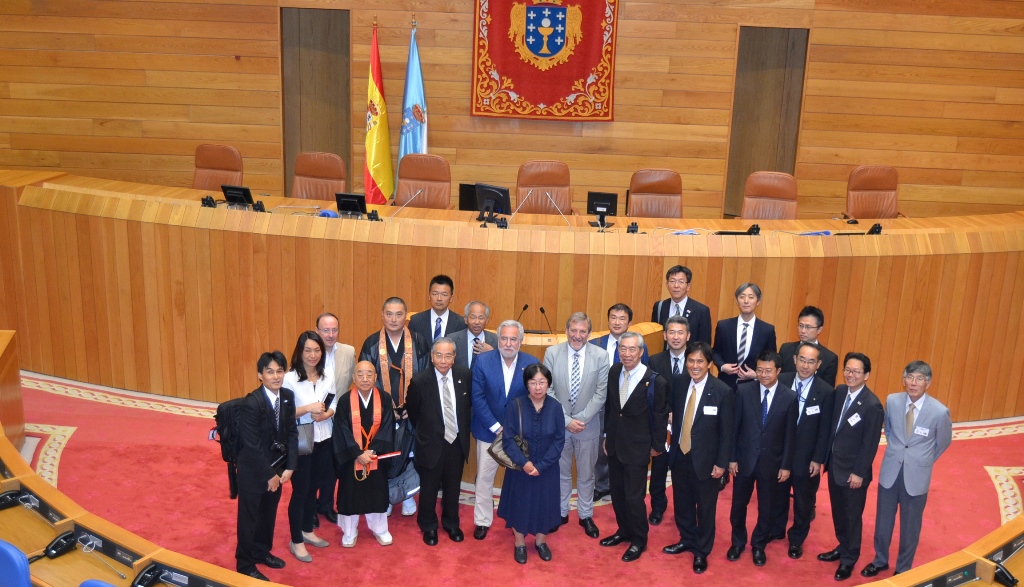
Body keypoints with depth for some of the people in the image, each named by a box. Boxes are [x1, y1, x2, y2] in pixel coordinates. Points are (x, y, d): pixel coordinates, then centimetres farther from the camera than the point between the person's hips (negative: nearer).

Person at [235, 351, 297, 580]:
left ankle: (262, 552, 42)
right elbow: (252, 446, -23)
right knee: (249, 516, 9)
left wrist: (289, 467, -7)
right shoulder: (252, 403, -25)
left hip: (277, 466, 6)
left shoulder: (288, 396, -5)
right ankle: (245, 564, 25)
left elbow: (292, 433, 0)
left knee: (269, 512, 21)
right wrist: (268, 475, -17)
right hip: (253, 469, -6)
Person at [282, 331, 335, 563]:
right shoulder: (289, 378, -14)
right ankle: (296, 541, 18)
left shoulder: (328, 377, 1)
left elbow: (334, 405, 7)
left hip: (323, 442, 5)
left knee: (313, 488, 18)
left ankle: (308, 531, 36)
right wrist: (308, 408, -26)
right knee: (300, 491, 5)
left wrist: (325, 415, -14)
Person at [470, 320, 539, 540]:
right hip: (488, 430, 0)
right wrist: (496, 427, -14)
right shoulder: (482, 361, -11)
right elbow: (478, 398, -10)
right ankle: (482, 521, 25)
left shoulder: (532, 363, -9)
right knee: (484, 477, 9)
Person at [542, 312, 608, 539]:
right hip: (559, 424, 0)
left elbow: (601, 393, -9)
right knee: (560, 472, 15)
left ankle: (585, 515, 32)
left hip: (588, 425, 0)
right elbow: (547, 391, -8)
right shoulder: (552, 353, -8)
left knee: (586, 473, 15)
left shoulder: (600, 356, -9)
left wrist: (581, 419, -15)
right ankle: (560, 512, 33)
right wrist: (566, 420, -15)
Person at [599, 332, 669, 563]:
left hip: (637, 447, -5)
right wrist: (607, 435, 12)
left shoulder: (655, 381, -20)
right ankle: (624, 531, 37)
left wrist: (657, 446, -2)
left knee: (634, 496, 1)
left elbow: (660, 416, -10)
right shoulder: (614, 372, -3)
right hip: (614, 444, 6)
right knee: (617, 492, 17)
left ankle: (639, 540, 22)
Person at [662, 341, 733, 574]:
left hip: (705, 460, -4)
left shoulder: (722, 391, -14)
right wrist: (672, 447, 1)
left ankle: (702, 551, 31)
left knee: (705, 508, 12)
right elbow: (676, 419, 5)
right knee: (682, 504, 19)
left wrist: (721, 463, -10)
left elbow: (727, 431, -10)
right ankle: (686, 540, 42)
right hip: (679, 456, 4)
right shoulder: (679, 386, -1)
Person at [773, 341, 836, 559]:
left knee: (803, 501, 15)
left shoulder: (826, 392, -14)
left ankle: (796, 539, 35)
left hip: (806, 456, -2)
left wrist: (818, 459, -9)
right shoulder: (782, 381, -8)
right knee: (778, 495, 20)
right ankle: (776, 530, 42)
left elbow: (825, 430, -9)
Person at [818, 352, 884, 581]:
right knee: (838, 512, 21)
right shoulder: (840, 392, -1)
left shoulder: (872, 405, -22)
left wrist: (859, 473, -15)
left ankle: (849, 559, 28)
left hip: (853, 471, -6)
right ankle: (842, 548, 41)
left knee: (852, 516, 11)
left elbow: (870, 444, -17)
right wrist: (826, 456, 9)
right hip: (834, 464, 6)